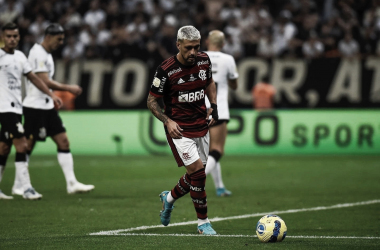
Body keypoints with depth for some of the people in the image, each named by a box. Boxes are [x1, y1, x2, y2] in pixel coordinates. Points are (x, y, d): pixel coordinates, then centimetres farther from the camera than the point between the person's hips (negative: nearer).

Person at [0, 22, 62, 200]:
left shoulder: (20, 56, 14)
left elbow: (33, 77, 21)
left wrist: (51, 95, 20)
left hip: (16, 107, 8)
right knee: (21, 145, -14)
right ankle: (26, 189, -13)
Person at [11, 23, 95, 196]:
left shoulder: (46, 54, 16)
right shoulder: (38, 54, -15)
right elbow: (45, 82, -22)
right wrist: (68, 88, -17)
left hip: (47, 107, 10)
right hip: (34, 107, -10)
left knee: (63, 141, 2)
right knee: (28, 146, -3)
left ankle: (71, 183, 1)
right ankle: (18, 186, 7)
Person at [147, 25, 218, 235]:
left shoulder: (204, 60, -1)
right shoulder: (166, 70, -17)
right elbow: (152, 101, -7)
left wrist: (214, 106, 5)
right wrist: (167, 121, -21)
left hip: (201, 127, 6)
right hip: (179, 129, -6)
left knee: (196, 175, 11)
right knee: (197, 171, -15)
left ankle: (169, 198, 41)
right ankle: (203, 223, -3)